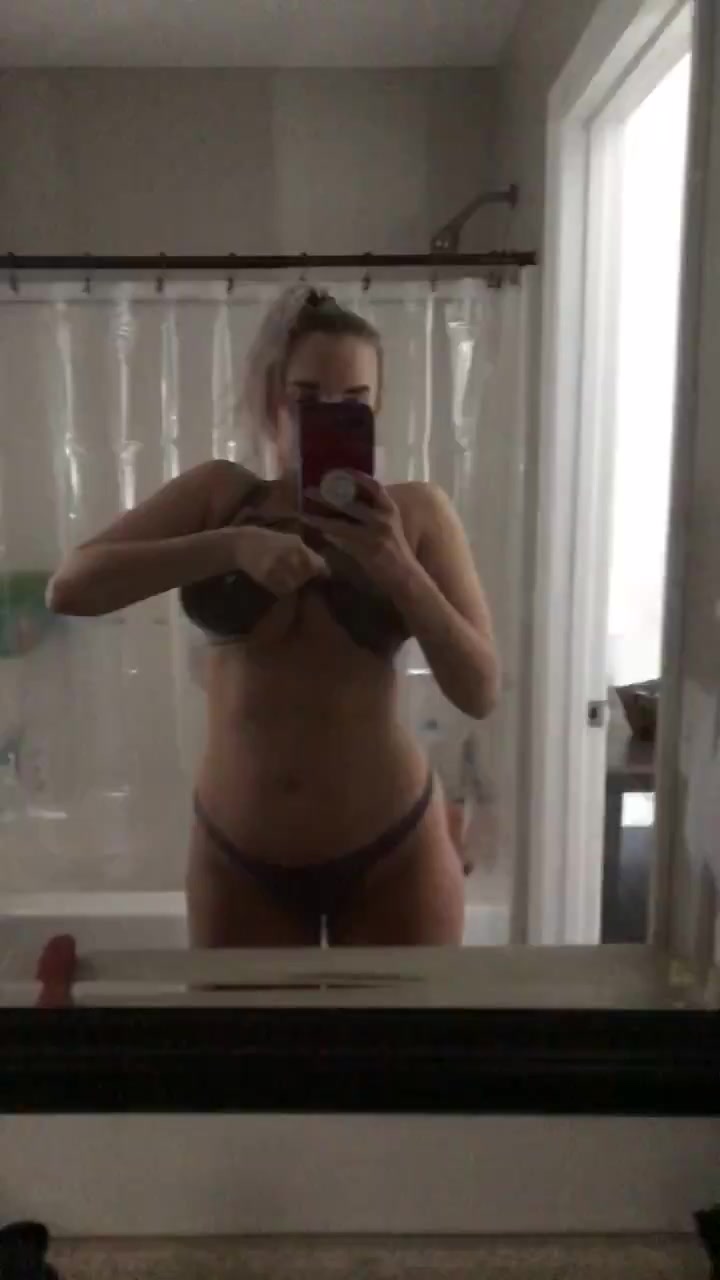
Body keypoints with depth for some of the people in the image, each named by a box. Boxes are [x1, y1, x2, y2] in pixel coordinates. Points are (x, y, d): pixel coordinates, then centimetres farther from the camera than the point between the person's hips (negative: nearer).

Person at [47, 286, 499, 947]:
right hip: (237, 856, 1)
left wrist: (398, 567, -22)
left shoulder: (416, 512, -6)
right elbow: (69, 588, -14)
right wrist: (234, 545, -25)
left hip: (392, 850, -1)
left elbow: (481, 692, -9)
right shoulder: (218, 492, -2)